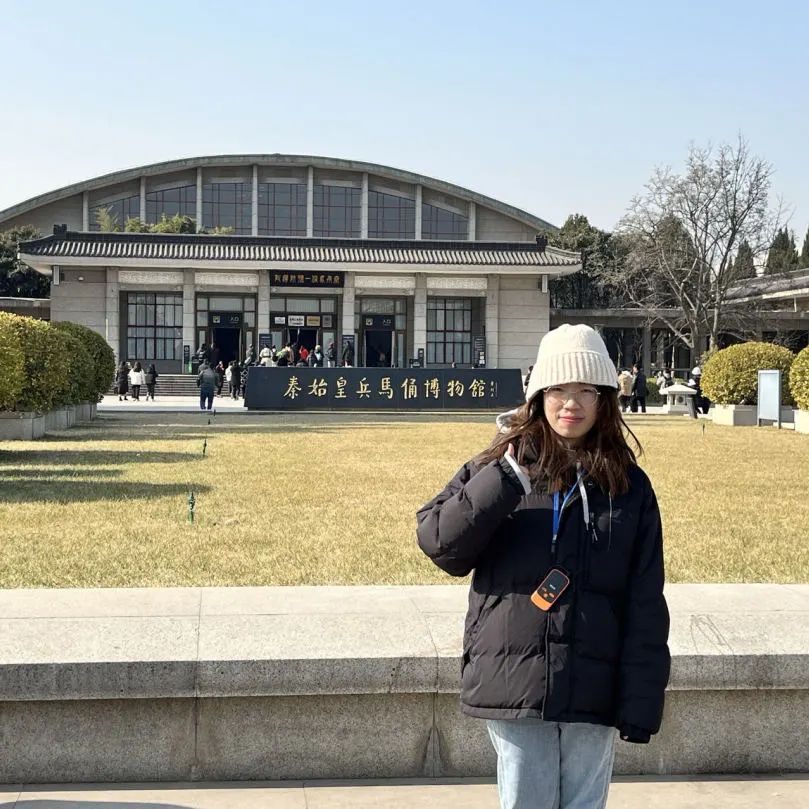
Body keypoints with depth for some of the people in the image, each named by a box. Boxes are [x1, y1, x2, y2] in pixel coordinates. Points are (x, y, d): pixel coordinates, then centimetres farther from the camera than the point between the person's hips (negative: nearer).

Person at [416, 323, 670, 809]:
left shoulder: (629, 487, 3)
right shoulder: (499, 469, 1)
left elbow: (646, 606, 2)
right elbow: (440, 544, -9)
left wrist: (641, 703, -3)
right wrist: (503, 482, -20)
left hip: (594, 692, 1)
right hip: (514, 684, -1)